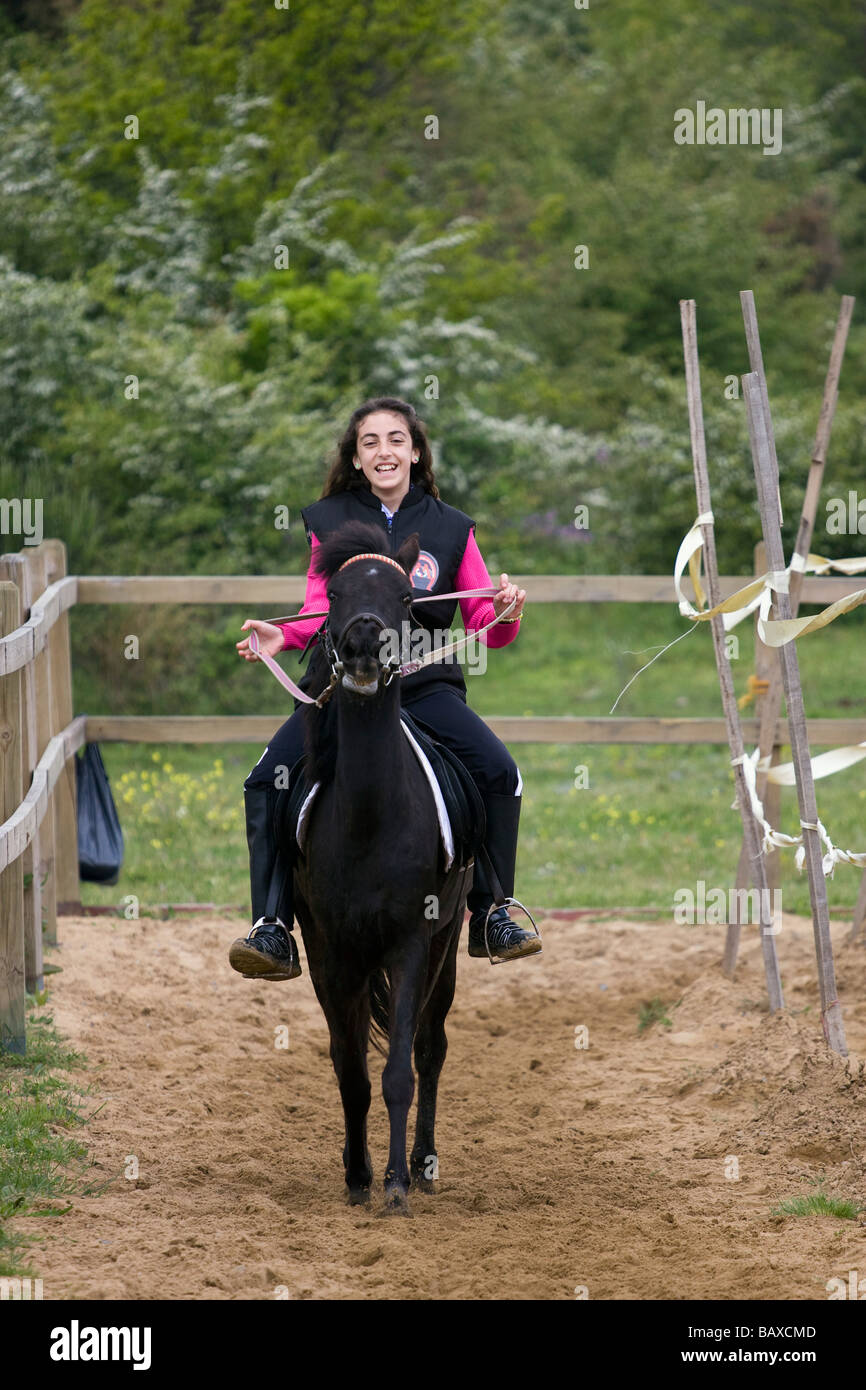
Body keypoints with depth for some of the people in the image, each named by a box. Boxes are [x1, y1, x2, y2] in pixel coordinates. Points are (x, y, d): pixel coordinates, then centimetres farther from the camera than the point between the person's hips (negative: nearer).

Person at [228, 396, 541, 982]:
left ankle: (491, 915, -5)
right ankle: (274, 932, -16)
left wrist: (506, 614, -16)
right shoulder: (330, 523, 8)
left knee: (500, 774, -22)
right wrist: (281, 636, -7)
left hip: (425, 686, 0)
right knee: (267, 780, -21)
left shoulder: (449, 528, 6)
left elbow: (484, 624, 6)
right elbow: (319, 614, 12)